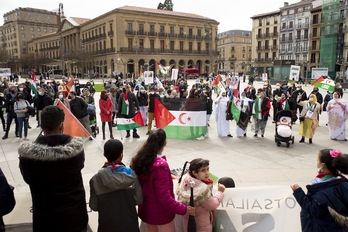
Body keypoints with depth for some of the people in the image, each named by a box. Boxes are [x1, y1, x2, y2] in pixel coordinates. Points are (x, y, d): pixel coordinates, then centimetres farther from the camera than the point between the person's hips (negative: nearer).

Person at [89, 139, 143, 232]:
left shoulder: (97, 178, -18)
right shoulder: (130, 174, -15)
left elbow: (93, 206, -10)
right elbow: (138, 199, -7)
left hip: (107, 224, -1)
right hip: (129, 222, 1)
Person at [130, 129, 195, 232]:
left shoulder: (139, 160, -7)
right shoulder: (161, 165, -29)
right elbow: (164, 197, -28)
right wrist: (183, 209, -19)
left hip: (145, 210, 7)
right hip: (161, 213, -7)